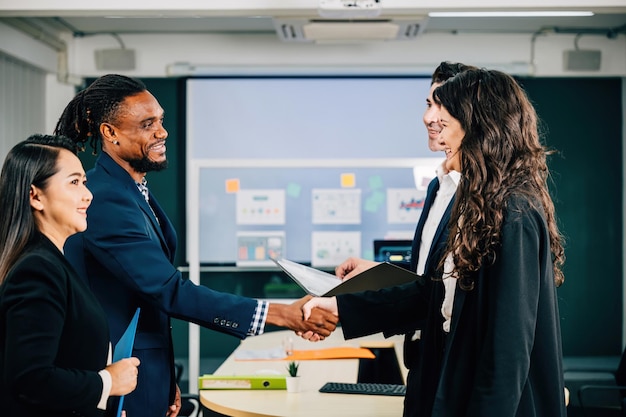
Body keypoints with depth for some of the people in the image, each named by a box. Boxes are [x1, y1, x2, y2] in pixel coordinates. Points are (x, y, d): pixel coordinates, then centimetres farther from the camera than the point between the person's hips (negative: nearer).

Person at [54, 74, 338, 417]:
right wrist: (284, 315, -28)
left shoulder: (133, 193, 9)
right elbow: (170, 290, -27)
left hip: (147, 379, 9)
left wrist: (166, 382, 14)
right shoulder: (105, 201, -22)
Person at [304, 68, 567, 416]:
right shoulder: (483, 205, 9)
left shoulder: (515, 217, -21)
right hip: (460, 378, 9)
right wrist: (342, 307, 7)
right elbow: (433, 293, 10)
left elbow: (510, 342, -23)